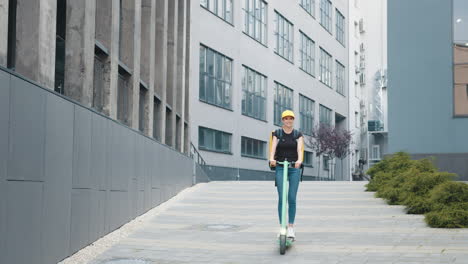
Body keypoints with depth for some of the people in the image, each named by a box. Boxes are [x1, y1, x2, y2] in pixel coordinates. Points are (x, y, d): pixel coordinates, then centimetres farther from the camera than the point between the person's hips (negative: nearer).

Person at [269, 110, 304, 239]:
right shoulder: (277, 133, 5)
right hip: (280, 167, 0)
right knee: (281, 198, -5)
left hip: (294, 168, 0)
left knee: (292, 198, -3)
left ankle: (291, 227, 4)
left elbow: (300, 148, -12)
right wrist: (271, 159, -32)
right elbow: (273, 147, -11)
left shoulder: (298, 134, 5)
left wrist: (299, 160, -33)